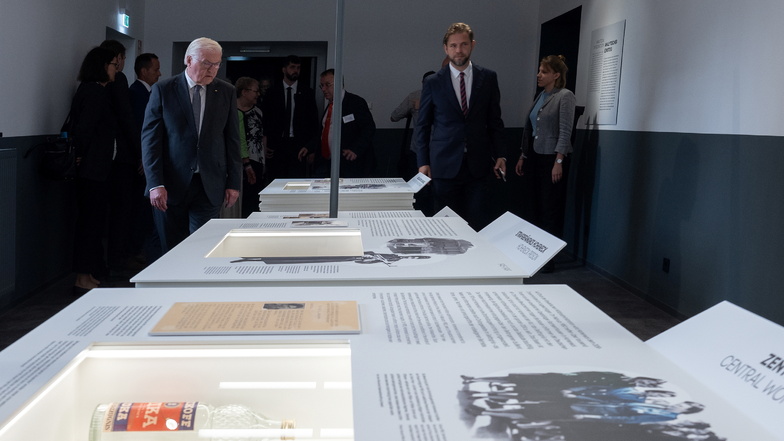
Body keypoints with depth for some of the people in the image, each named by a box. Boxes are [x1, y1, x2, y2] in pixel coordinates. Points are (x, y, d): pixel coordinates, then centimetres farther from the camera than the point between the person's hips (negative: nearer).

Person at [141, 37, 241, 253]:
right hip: (171, 186, -1)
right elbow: (150, 138, -2)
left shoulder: (226, 92, 7)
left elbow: (232, 140, 9)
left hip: (209, 187, 1)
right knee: (171, 251, 6)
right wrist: (155, 184, -10)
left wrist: (233, 182, 4)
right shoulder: (163, 89, 1)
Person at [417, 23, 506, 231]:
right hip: (445, 165, 0)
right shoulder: (433, 83, 3)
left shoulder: (488, 78, 6)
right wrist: (423, 162, 2)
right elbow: (423, 125, 7)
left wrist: (499, 155, 4)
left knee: (479, 225, -1)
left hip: (479, 165, 1)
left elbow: (495, 120, 10)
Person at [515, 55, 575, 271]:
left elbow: (565, 132, -15)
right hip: (534, 157, 8)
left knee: (550, 209, -1)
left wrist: (559, 161, -20)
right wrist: (523, 156, 15)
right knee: (531, 205, 10)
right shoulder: (540, 97, 14)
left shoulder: (565, 97, -9)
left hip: (552, 158, -8)